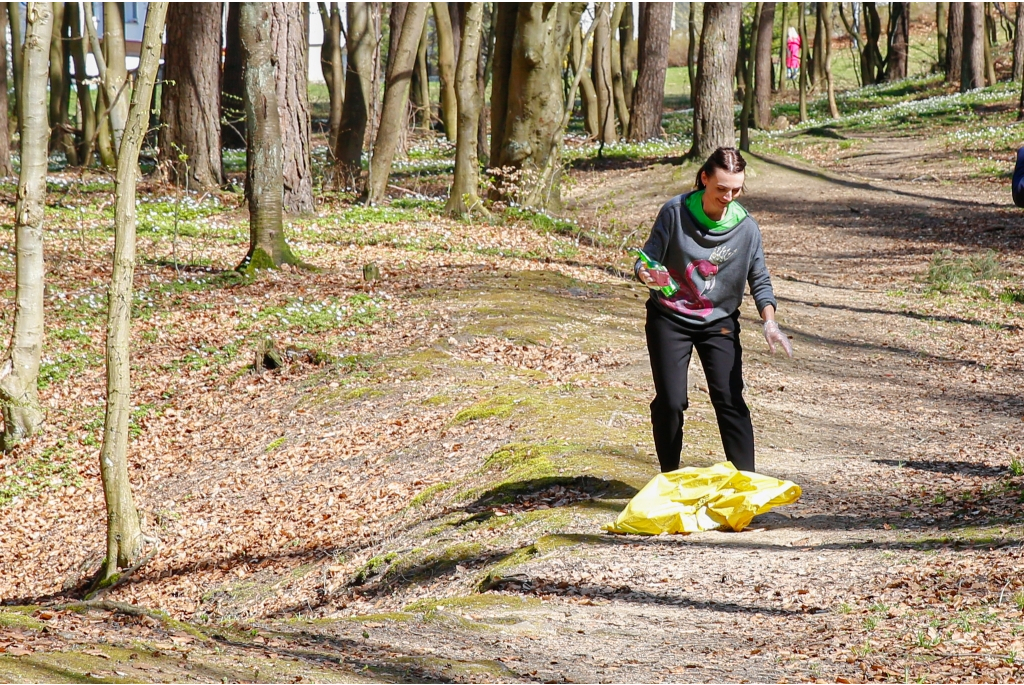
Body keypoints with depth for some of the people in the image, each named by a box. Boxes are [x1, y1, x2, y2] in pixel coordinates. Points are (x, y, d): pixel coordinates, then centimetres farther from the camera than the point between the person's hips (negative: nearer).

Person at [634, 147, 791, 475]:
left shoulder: (745, 226, -8)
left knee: (730, 400, -7)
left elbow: (760, 281, -1)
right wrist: (646, 274, -34)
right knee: (670, 401, -4)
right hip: (670, 319, -1)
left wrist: (769, 323, -17)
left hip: (719, 322, 1)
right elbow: (648, 257, -10)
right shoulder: (676, 211, -14)